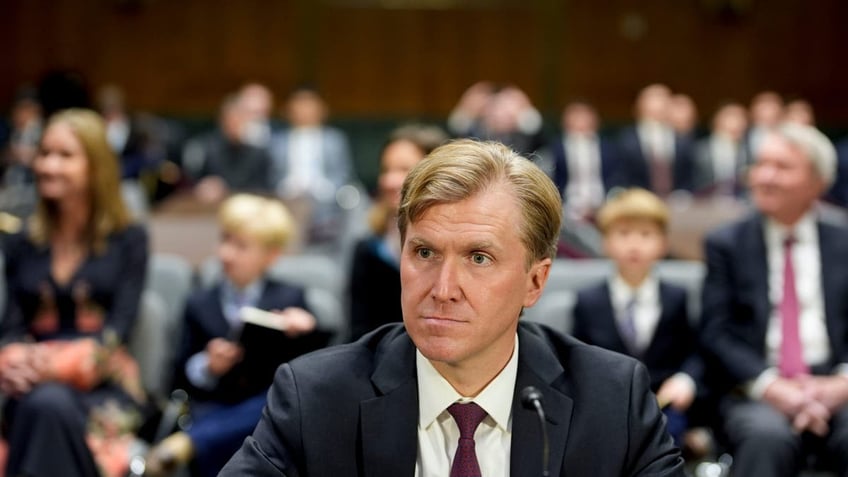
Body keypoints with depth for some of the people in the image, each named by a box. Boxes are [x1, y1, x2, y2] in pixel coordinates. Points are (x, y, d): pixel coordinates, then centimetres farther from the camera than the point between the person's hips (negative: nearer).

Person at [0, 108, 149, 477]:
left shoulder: (128, 240, 9)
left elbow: (119, 328, -2)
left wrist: (60, 363, -21)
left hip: (104, 386, -2)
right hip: (35, 384, 2)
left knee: (51, 404, -37)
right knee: (42, 404, -36)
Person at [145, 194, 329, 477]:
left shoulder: (290, 301, 13)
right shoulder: (201, 304, 15)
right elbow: (183, 379, 11)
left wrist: (306, 332, -17)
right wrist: (207, 366, -11)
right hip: (215, 412, 0)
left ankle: (185, 444, -47)